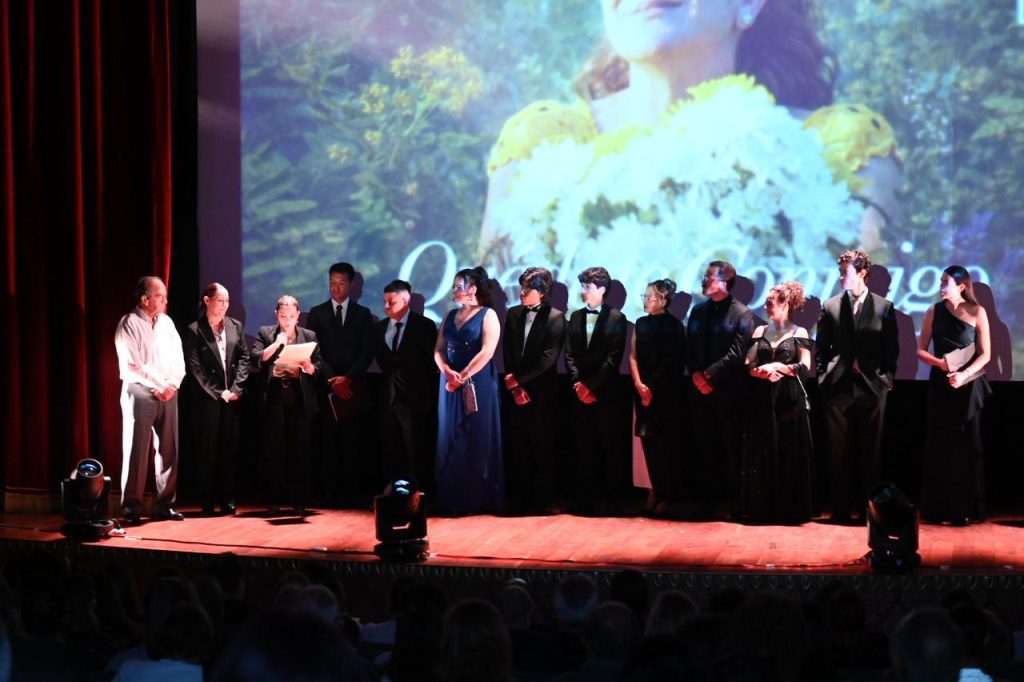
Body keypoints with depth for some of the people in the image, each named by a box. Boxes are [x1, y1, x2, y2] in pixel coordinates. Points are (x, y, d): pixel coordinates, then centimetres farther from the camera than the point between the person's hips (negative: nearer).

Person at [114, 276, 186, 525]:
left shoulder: (167, 323, 12)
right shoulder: (129, 325, -5)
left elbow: (178, 360, 12)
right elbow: (130, 366, -11)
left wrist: (171, 384, -4)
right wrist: (156, 387, -11)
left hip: (168, 394, 5)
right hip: (140, 393, -5)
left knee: (168, 450, 5)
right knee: (137, 451, -6)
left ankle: (165, 505, 13)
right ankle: (131, 508, -2)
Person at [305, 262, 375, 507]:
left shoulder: (362, 314, 11)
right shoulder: (317, 313, 10)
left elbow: (367, 353, 4)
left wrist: (347, 377, -8)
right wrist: (332, 378, -7)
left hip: (354, 388, 0)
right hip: (326, 387, 0)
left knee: (353, 442, -4)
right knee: (328, 441, -4)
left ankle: (353, 492, -3)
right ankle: (328, 492, -3)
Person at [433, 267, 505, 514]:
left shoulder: (488, 315, -5)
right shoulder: (450, 316, 13)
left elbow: (486, 352, -14)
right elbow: (439, 349, 7)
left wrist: (462, 377, -14)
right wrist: (448, 372, -12)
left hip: (478, 387, -6)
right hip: (450, 386, 6)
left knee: (477, 440, -2)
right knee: (452, 440, 5)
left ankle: (479, 499, 4)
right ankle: (454, 499, 11)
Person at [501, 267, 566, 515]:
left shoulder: (555, 318, -4)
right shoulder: (513, 314, 11)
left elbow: (548, 358, -12)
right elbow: (507, 353, 7)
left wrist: (518, 379, -12)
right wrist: (515, 388, -3)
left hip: (541, 392, -4)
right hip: (515, 391, 4)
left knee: (542, 447, 1)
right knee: (517, 447, 6)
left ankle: (541, 500, 6)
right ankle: (519, 499, 12)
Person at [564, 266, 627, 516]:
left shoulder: (616, 318, -2)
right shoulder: (576, 317, 13)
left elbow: (614, 357, -9)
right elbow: (569, 354, 9)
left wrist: (591, 385, -13)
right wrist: (577, 383, -6)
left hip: (605, 392, -4)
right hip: (580, 392, 4)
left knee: (608, 447, 1)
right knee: (584, 448, 6)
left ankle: (608, 502, 5)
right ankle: (585, 501, 10)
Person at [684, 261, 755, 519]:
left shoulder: (742, 314, -4)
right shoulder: (698, 311, 14)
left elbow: (736, 353, -11)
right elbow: (690, 349, 12)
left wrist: (709, 375, -14)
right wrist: (696, 375, -5)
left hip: (729, 391, -5)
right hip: (701, 390, 5)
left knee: (730, 447, 2)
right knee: (704, 447, 6)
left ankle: (732, 500, 8)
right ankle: (704, 500, 10)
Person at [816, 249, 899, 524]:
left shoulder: (884, 307, 4)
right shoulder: (830, 307, 6)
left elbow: (892, 349, 6)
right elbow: (821, 349, 9)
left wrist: (886, 378, -1)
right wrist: (824, 378, 2)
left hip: (872, 388, -1)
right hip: (839, 388, 1)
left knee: (871, 452, 3)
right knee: (839, 452, 2)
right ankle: (841, 508, 8)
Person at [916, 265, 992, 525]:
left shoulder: (977, 312, -2)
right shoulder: (934, 312, 4)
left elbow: (985, 354, -3)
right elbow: (921, 350, 5)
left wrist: (964, 374, -18)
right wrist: (940, 363, -14)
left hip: (969, 386, -2)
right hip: (940, 384, 2)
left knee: (967, 445, 1)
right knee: (941, 445, 1)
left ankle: (967, 508, 7)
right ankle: (941, 508, 5)